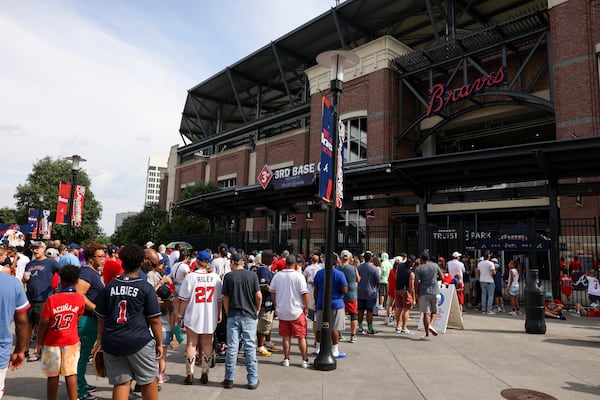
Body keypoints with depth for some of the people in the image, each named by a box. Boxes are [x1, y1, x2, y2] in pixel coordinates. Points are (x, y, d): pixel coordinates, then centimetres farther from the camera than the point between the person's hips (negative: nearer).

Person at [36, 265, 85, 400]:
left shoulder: (52, 299, -15)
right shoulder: (80, 299, -8)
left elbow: (43, 324, -11)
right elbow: (77, 319, 0)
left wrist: (39, 343, 1)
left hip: (52, 343, -2)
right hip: (71, 341, 2)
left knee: (53, 376, 9)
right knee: (71, 374, 10)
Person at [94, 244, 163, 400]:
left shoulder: (110, 287, 4)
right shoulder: (146, 288, -8)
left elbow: (101, 318, 9)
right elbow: (154, 320, -7)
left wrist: (102, 340, 21)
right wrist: (159, 343, 2)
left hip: (112, 342, 4)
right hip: (139, 341, -4)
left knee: (121, 382, 11)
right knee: (148, 380, 13)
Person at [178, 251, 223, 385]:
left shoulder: (191, 276, -11)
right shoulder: (215, 277, -3)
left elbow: (184, 299, -9)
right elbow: (220, 299, 3)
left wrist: (180, 313, 4)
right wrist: (219, 314, 15)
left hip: (193, 316, -2)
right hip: (210, 317, 2)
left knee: (191, 343, 9)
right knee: (207, 344, 12)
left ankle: (189, 375, 12)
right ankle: (205, 374, 18)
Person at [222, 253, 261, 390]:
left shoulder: (228, 276, -2)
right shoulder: (252, 275, -2)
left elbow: (225, 298, 0)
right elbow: (258, 296, -5)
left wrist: (227, 313, 12)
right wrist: (257, 310, 10)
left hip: (233, 316, 0)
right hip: (249, 315, 0)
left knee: (232, 347, 7)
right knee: (250, 347, 5)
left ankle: (229, 379, 16)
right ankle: (253, 380, 10)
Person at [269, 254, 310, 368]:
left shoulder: (277, 275, 0)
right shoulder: (299, 275, -12)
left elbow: (272, 292, 6)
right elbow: (304, 293, -14)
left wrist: (276, 306, 16)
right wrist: (306, 308, -2)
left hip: (282, 311, 3)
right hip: (297, 311, -3)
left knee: (286, 336, 13)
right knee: (301, 337, 7)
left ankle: (286, 359, 19)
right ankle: (305, 361, 11)